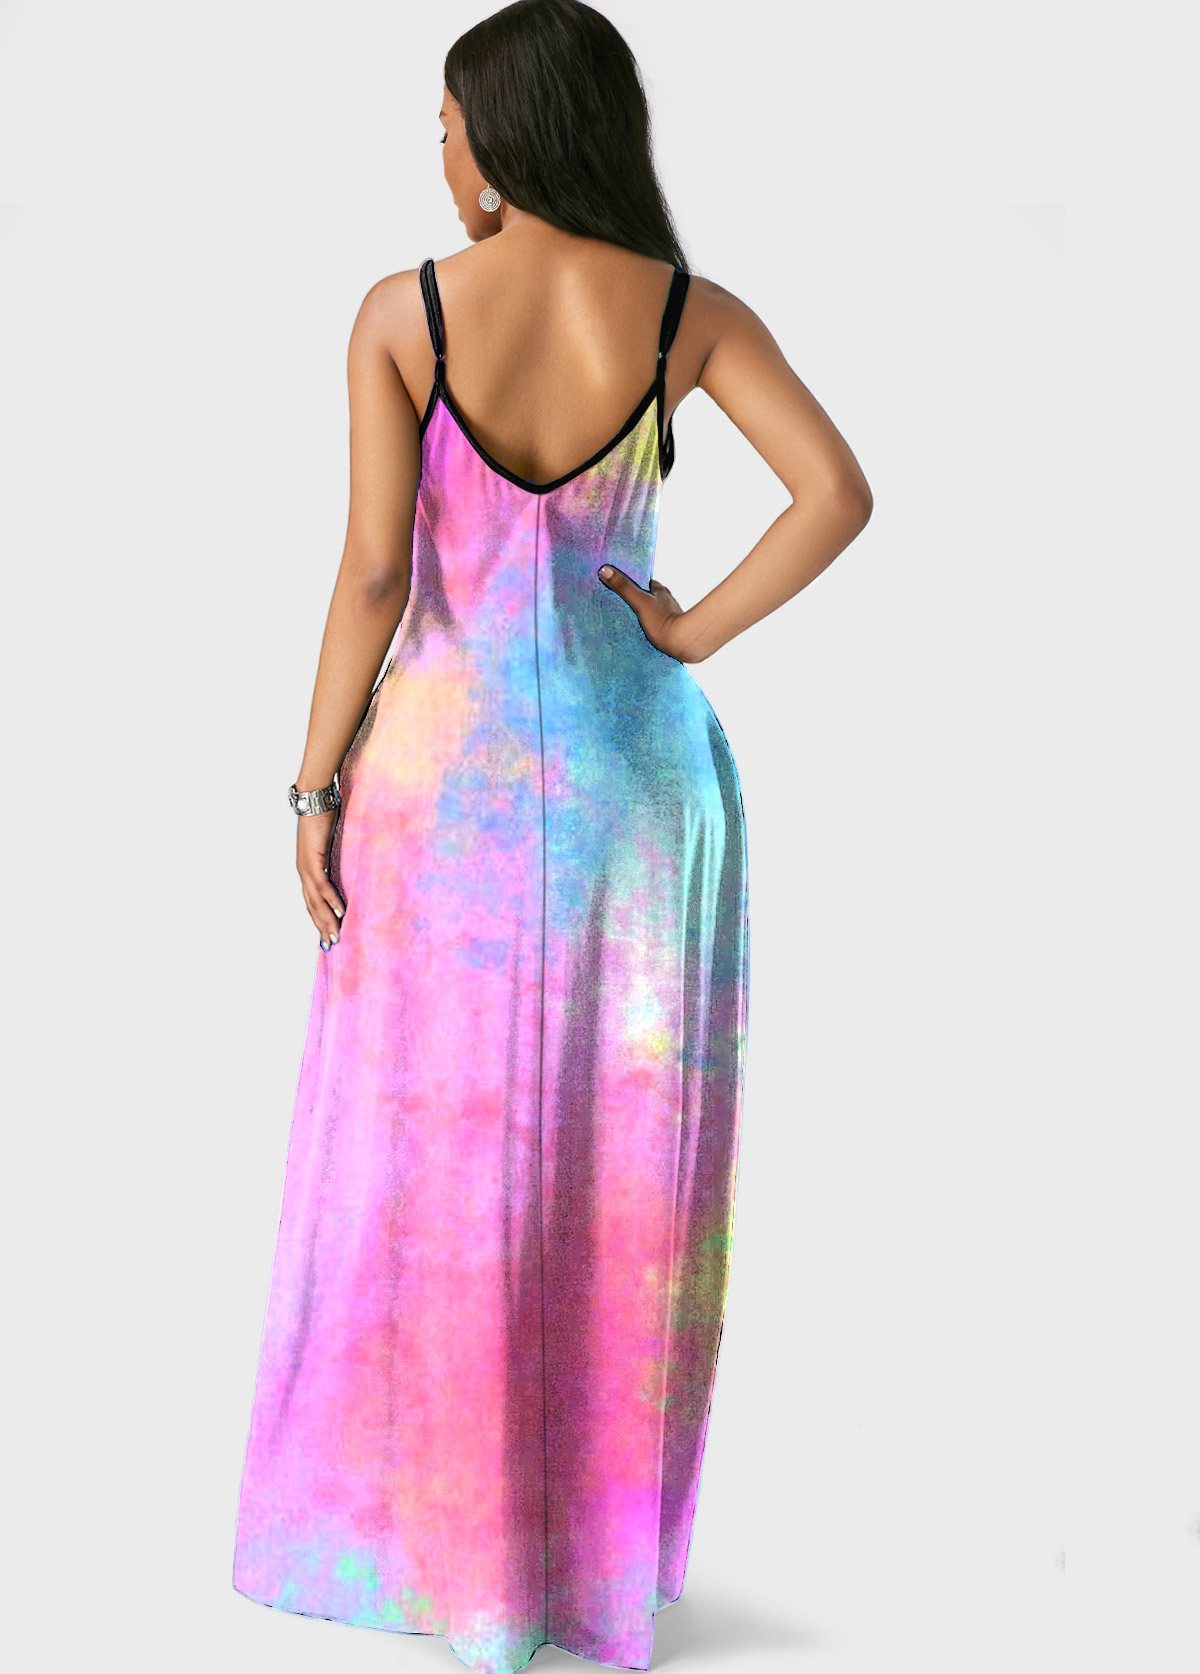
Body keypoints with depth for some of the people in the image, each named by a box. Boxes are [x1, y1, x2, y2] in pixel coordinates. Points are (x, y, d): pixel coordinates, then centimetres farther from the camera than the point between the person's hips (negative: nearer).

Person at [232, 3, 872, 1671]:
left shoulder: (403, 312, -7)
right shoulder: (689, 312, -2)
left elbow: (375, 569, -11)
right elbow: (838, 493, -13)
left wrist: (316, 785, -4)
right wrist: (694, 633, -3)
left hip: (447, 763, -1)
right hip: (635, 758, 2)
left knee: (435, 1151, 11)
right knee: (618, 1155, 13)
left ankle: (434, 1535, 24)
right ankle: (604, 1537, 25)